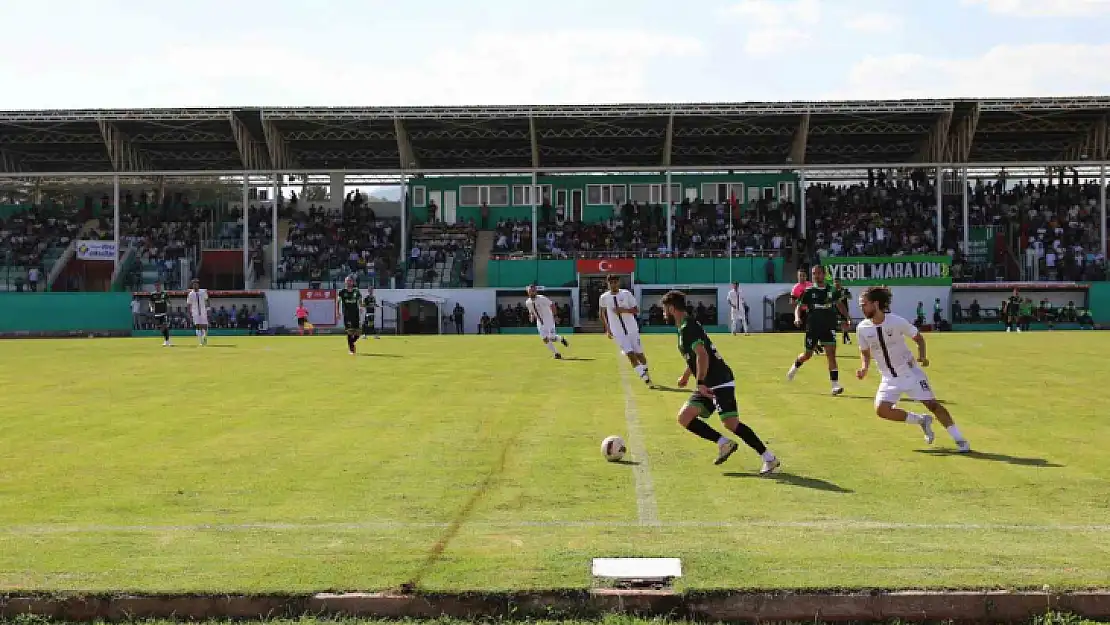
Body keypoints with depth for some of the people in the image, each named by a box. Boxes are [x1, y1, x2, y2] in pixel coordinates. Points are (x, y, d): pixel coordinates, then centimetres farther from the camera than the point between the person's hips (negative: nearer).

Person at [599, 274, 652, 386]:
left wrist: (624, 310, -19)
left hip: (632, 329, 0)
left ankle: (646, 373, 29)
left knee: (639, 353, 6)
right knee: (630, 354, -13)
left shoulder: (626, 294, -4)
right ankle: (645, 378, -10)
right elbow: (602, 314, 16)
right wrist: (607, 329, 13)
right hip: (618, 333, 0)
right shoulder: (604, 298, -1)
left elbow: (636, 310, -2)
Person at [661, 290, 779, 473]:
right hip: (710, 384, 10)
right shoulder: (687, 325, 18)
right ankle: (723, 443, 0)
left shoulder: (687, 328, -13)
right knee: (684, 417, 2)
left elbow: (702, 355, -25)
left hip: (719, 382, -10)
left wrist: (701, 383, -25)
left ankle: (769, 458, -7)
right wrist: (686, 376, 44)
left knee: (731, 424, -14)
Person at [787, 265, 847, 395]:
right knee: (808, 354, 10)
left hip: (829, 327, 1)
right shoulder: (809, 291, -2)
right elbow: (799, 306, -2)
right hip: (812, 327, -1)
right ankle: (795, 366, 45)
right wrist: (797, 318, -20)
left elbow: (839, 304, 19)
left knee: (831, 354, -9)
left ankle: (835, 385, -10)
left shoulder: (831, 290, 4)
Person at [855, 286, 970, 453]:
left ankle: (959, 439, -1)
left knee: (932, 403, -10)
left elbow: (919, 338, -2)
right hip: (889, 378, 3)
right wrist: (864, 368, -11)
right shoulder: (862, 328, -8)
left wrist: (921, 356, -19)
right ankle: (921, 420, 7)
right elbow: (865, 352, 8)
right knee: (882, 410, -15)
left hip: (910, 372, -3)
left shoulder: (897, 321, -16)